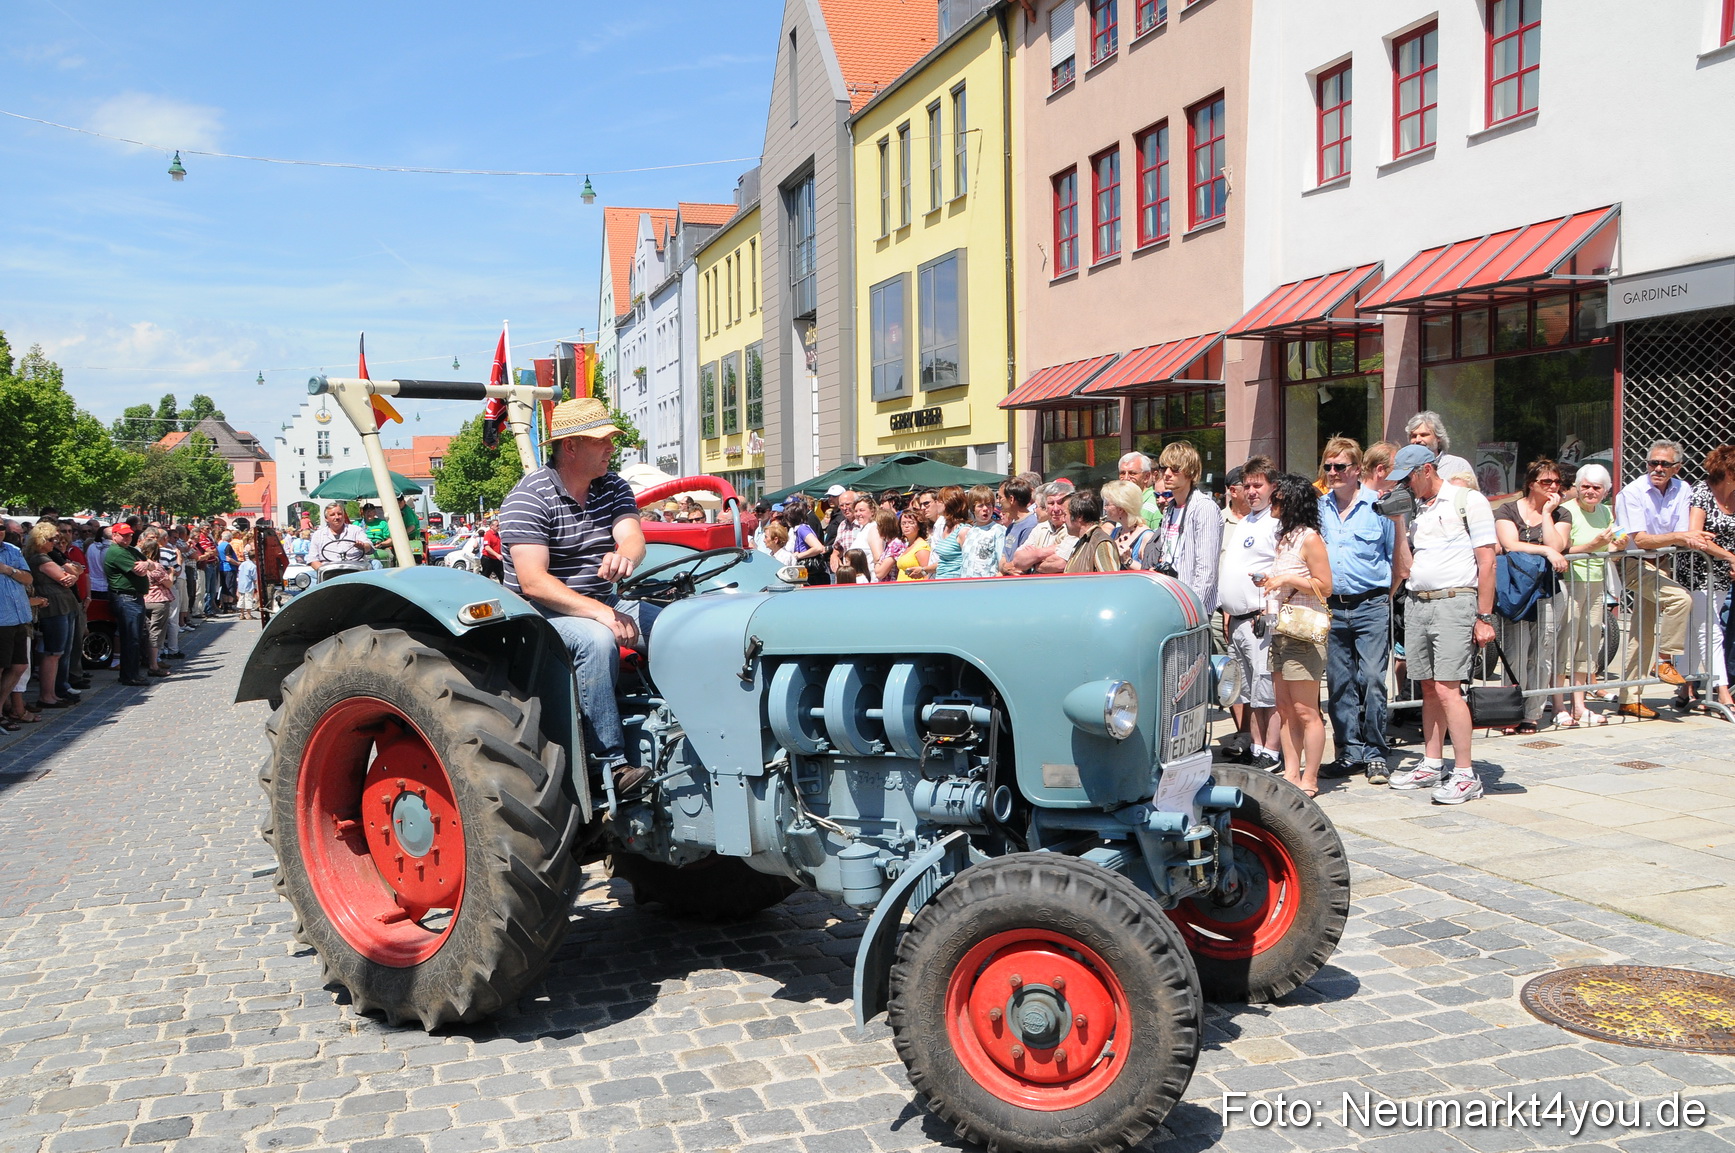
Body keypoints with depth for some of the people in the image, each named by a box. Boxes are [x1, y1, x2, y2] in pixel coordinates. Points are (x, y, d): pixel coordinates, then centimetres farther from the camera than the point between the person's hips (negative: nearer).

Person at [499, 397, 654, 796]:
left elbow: (632, 535, -12)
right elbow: (533, 582, -23)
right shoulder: (529, 497, -13)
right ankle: (610, 762, -31)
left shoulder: (613, 487, 8)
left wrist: (624, 556, -38)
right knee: (598, 640, -36)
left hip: (603, 604, 6)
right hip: (542, 612, -6)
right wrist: (600, 613, -32)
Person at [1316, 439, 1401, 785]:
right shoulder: (1318, 507, 10)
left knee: (1372, 679, -7)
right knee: (1339, 682, 6)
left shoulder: (1378, 505, -1)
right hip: (1331, 607, 4)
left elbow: (1397, 555, 4)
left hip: (1371, 605, -4)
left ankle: (1376, 754, 3)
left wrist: (1388, 595, -2)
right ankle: (1350, 752, 15)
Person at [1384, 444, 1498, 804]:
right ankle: (1432, 765, 18)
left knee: (1447, 689, -12)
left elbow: (1487, 561, -6)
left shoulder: (1468, 501, -3)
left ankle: (1466, 775, -7)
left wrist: (1484, 617, -10)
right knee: (1428, 689, 9)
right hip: (1416, 602, 6)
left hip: (1453, 602, -6)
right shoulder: (1413, 508, 17)